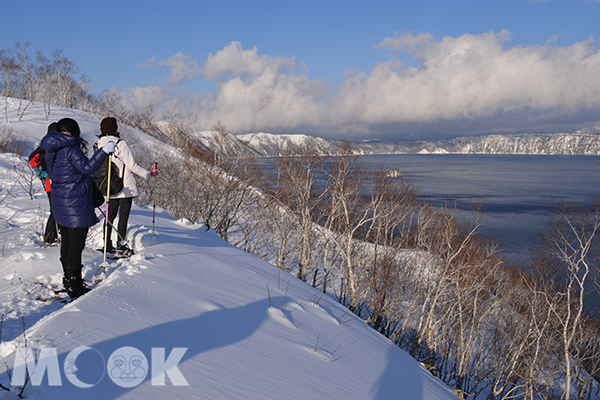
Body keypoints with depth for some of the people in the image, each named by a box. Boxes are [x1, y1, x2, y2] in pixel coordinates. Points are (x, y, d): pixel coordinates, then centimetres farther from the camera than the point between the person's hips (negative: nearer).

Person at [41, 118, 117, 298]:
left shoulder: (51, 150, 10)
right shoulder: (71, 149, -16)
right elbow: (87, 167, -27)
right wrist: (104, 151, -29)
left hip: (59, 202, 9)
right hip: (76, 205, -9)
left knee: (67, 243, 18)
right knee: (76, 245, -3)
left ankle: (69, 280, 29)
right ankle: (74, 286, 1)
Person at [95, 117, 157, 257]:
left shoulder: (100, 144, 2)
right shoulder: (120, 144, -17)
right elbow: (132, 165, -16)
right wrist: (148, 174, -4)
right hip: (125, 187, -6)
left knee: (110, 216, 14)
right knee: (123, 216, 1)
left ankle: (107, 246, 20)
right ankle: (121, 246, 4)